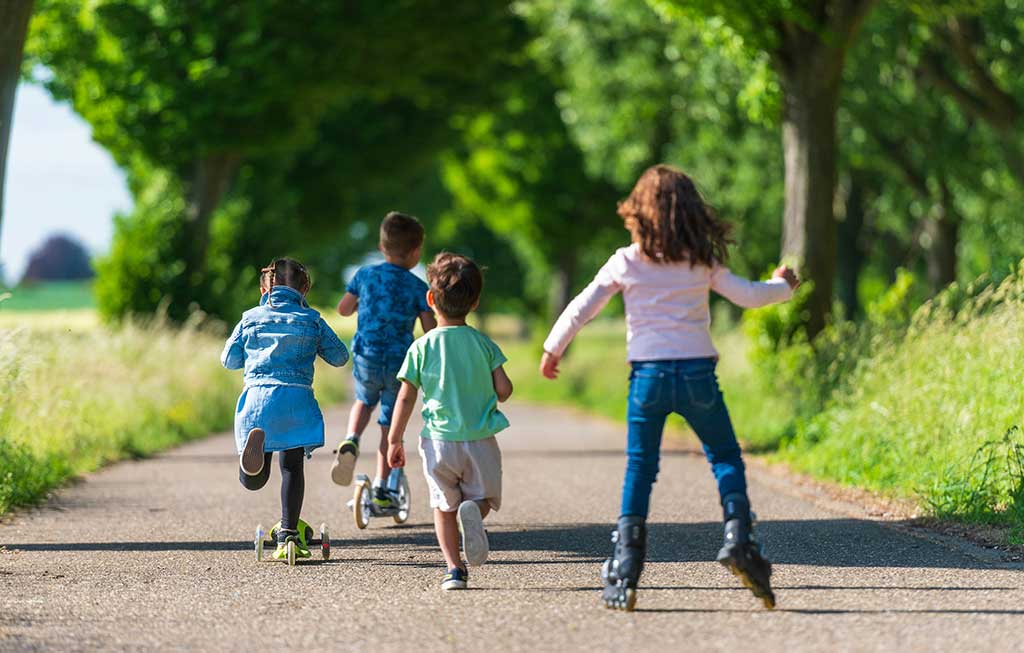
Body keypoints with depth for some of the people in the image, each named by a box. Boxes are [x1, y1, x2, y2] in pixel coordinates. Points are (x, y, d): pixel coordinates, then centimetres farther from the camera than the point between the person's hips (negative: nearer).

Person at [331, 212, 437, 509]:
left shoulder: (365, 275, 2)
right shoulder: (418, 287, -4)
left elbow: (343, 309, 11)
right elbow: (430, 330, -7)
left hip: (365, 358, 2)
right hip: (400, 363, -2)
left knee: (364, 401, 30)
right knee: (390, 424, 11)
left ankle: (351, 441, 0)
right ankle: (381, 487, 12)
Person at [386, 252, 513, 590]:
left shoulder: (422, 347, -4)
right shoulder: (483, 344, -1)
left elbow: (405, 399, -3)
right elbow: (504, 390, -3)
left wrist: (394, 440, 6)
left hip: (439, 441, 0)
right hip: (480, 441, 0)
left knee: (444, 506, 14)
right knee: (483, 497, 15)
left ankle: (454, 568, 3)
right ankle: (472, 511, -21)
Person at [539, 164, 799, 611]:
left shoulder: (625, 263, 2)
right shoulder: (702, 262, 2)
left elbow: (581, 309, 7)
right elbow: (748, 296, 6)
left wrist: (552, 349, 21)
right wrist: (783, 286, 27)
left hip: (647, 376, 0)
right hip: (697, 373, 0)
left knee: (639, 470, 7)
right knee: (725, 459, 12)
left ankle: (625, 572, 0)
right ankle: (737, 536, -10)